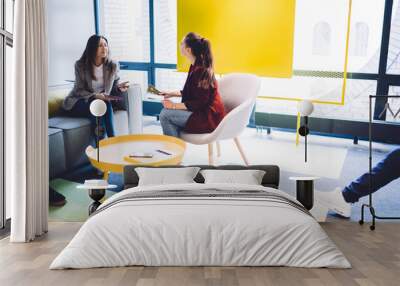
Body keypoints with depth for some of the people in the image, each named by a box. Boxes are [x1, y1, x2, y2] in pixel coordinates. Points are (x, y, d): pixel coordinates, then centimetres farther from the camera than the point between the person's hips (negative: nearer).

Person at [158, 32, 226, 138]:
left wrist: (174, 106, -17)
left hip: (209, 118, -10)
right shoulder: (195, 66, 9)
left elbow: (199, 102, -21)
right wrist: (172, 94, 14)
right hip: (203, 112, 10)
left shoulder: (200, 70, -21)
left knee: (165, 114, -13)